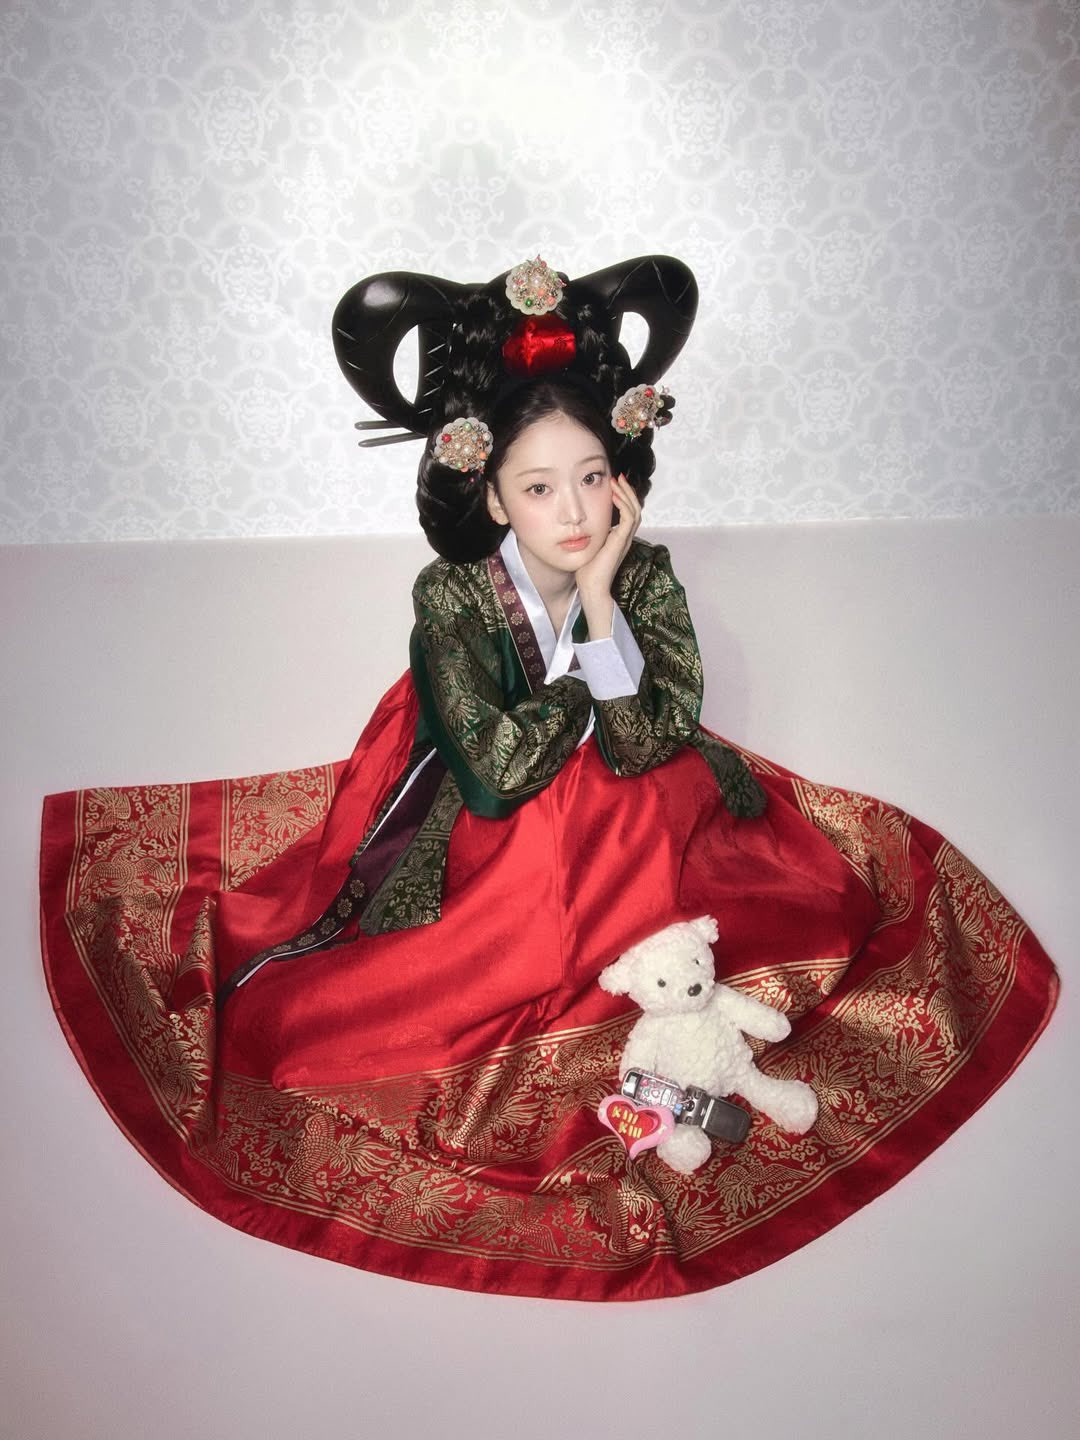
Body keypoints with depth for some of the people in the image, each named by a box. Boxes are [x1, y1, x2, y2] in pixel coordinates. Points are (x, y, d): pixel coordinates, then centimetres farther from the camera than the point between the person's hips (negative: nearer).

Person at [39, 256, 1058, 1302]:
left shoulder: (643, 572, -13)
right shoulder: (452, 596, -19)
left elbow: (643, 747, -21)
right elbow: (498, 772, -26)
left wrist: (601, 599, -28)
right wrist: (595, 660, -19)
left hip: (626, 822, 3)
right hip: (492, 831, -2)